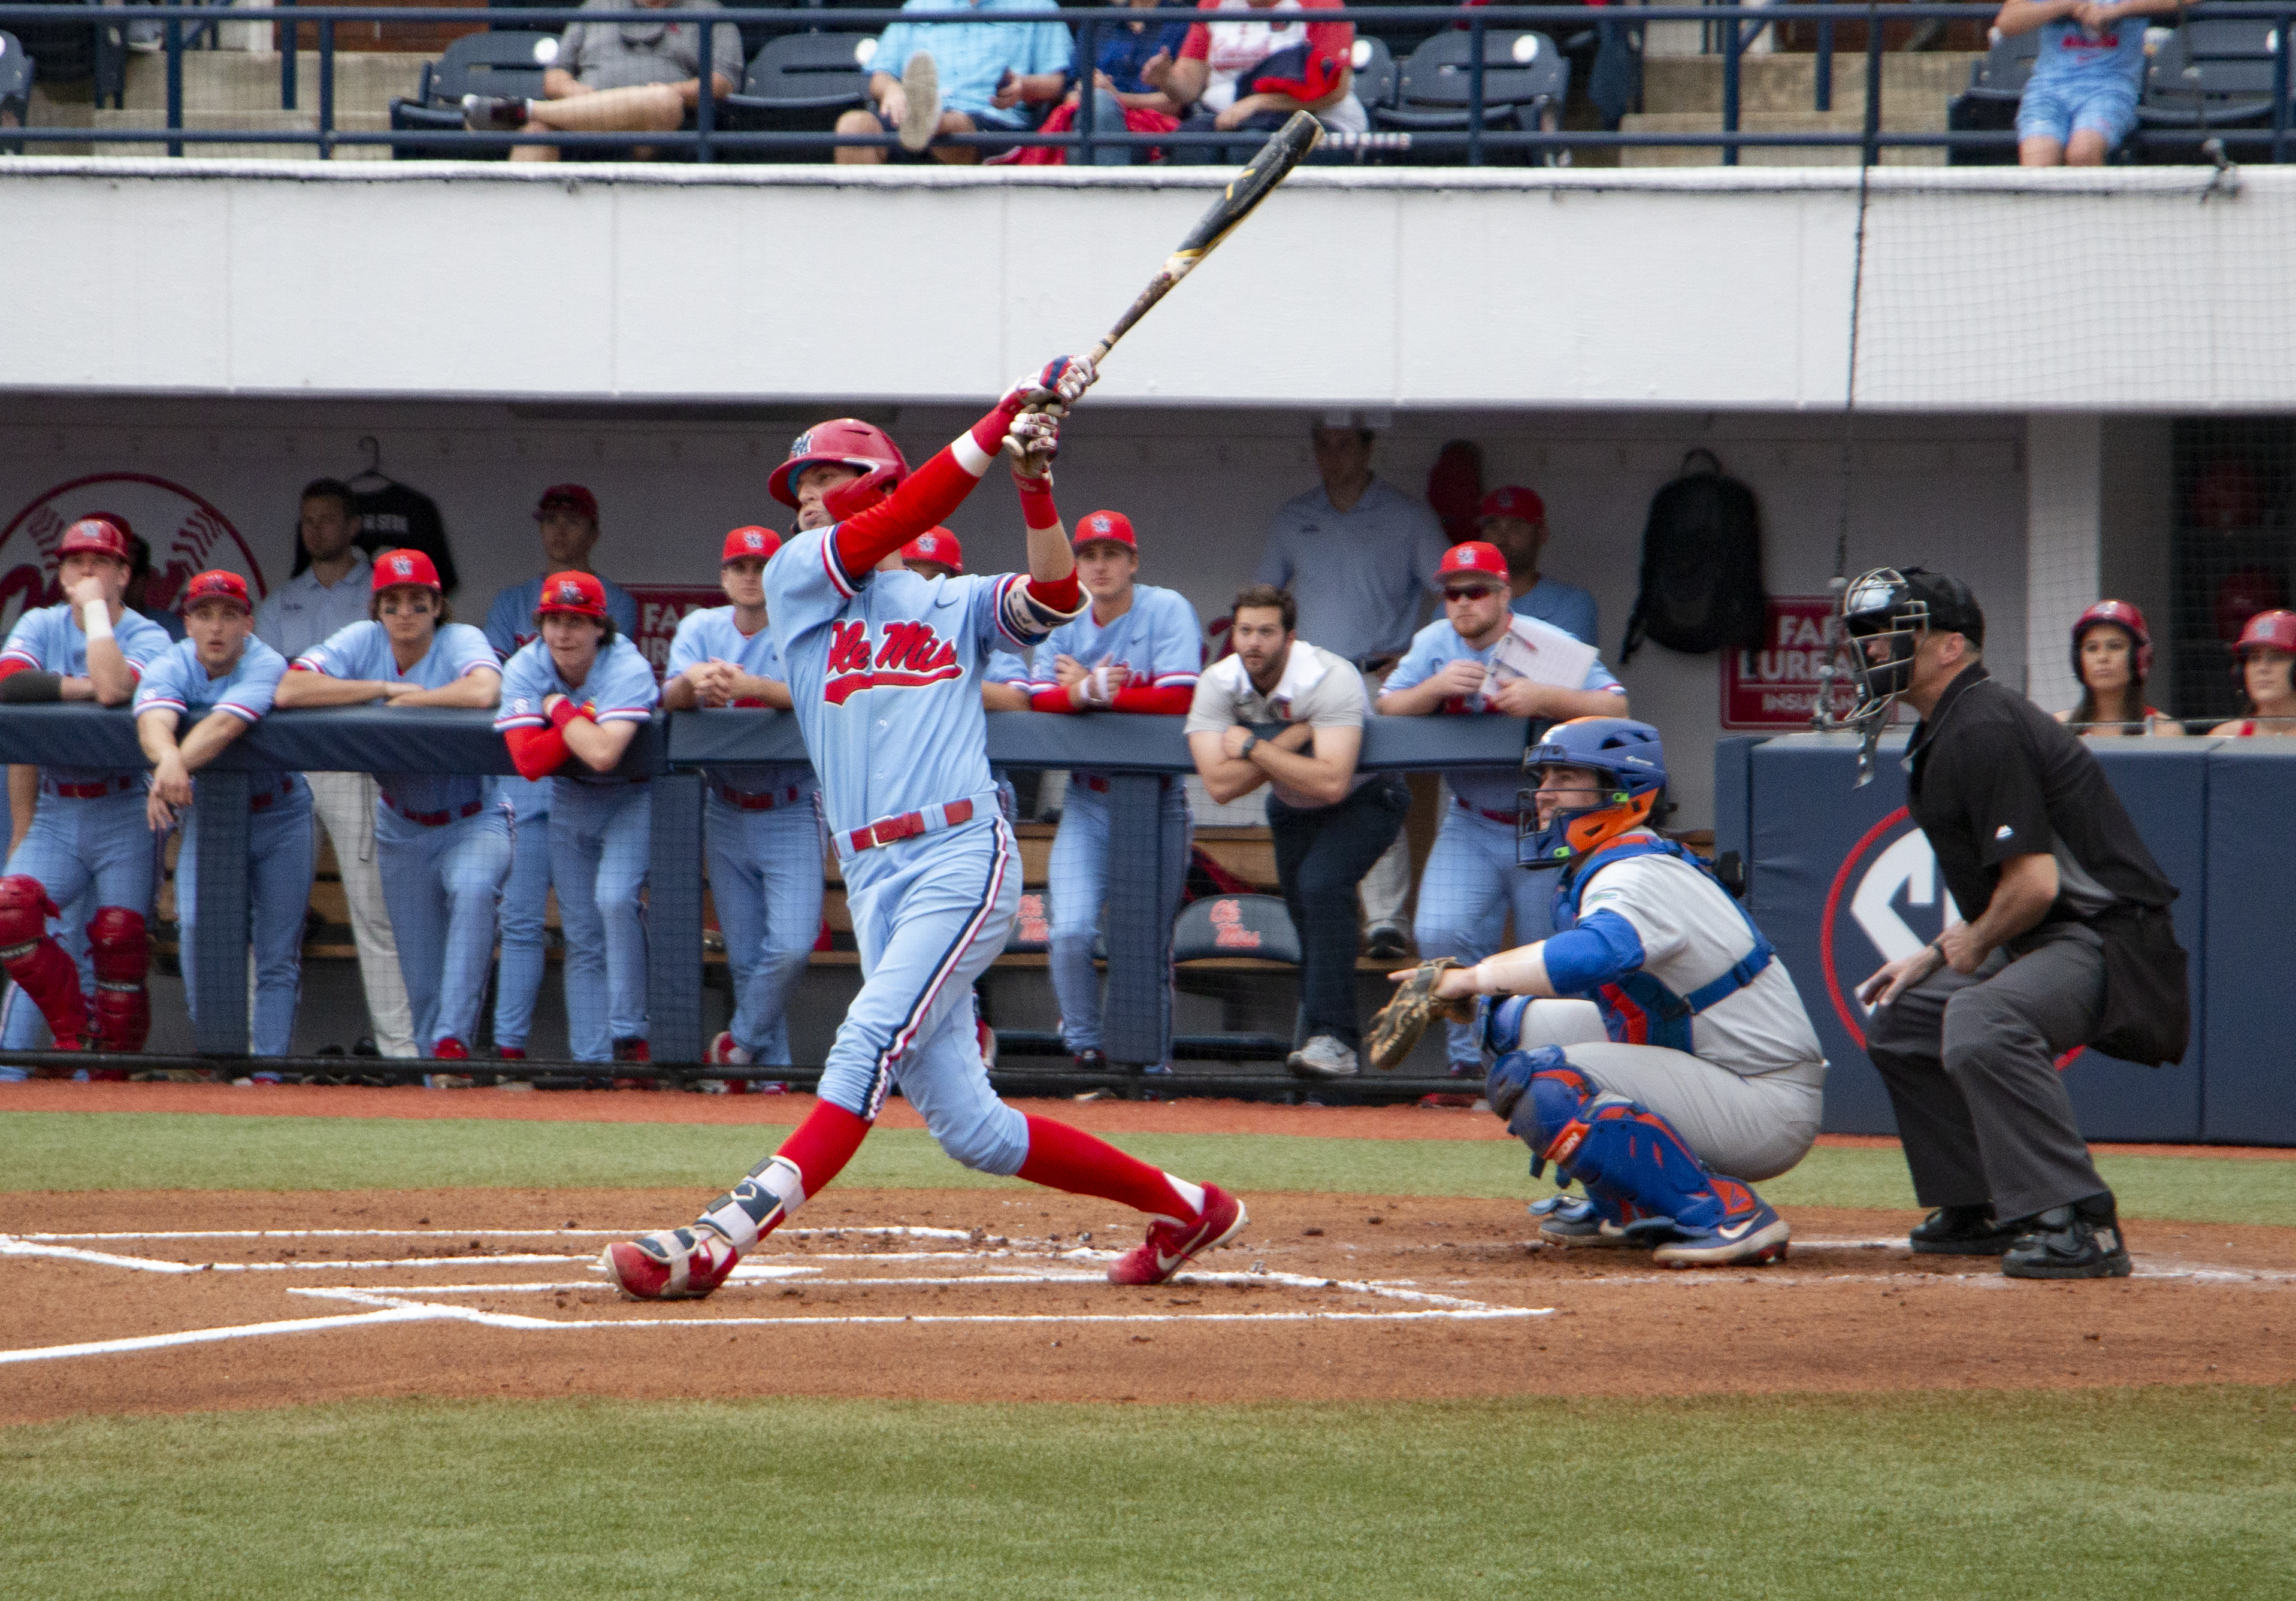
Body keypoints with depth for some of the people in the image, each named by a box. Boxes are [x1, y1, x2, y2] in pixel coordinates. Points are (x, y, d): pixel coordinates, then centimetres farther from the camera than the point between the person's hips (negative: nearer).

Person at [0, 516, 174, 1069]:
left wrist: (95, 606, -17)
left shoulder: (147, 638, -5)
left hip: (123, 820, -3)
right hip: (54, 815, 3)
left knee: (118, 941, -11)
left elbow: (114, 689, -28)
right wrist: (86, 687, -18)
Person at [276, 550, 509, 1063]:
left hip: (474, 822, -4)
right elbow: (289, 691, -22)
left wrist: (406, 700, -25)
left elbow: (483, 692, -39)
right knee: (422, 977, 3)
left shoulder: (461, 641, -15)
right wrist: (384, 688, -24)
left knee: (473, 888, -35)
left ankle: (453, 1038, -36)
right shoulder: (363, 642, -7)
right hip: (402, 829, 4)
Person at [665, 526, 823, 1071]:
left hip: (792, 815, -4)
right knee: (744, 955, 6)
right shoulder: (702, 628, 5)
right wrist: (692, 680, -34)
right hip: (726, 815, 4)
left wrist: (750, 686, -41)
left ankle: (741, 1043, 4)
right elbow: (670, 698, -9)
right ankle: (771, 1067, 17)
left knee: (792, 944, -17)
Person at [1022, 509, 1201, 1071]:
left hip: (1157, 799, -3)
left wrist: (1093, 690, -12)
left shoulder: (1167, 611, -6)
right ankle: (1083, 1041, 10)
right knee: (1072, 930, -11)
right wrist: (1087, 690, -25)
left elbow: (1178, 699, -17)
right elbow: (1039, 700, -4)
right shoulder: (1063, 624, 7)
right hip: (1088, 801, 3)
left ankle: (1152, 1060, 17)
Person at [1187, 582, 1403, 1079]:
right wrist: (1289, 741, -32)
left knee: (1320, 884, -29)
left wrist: (1252, 747, -35)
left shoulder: (1330, 680, -33)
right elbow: (1220, 785, -27)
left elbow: (1332, 782, -43)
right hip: (1293, 809, 6)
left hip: (1364, 800, -6)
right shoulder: (1218, 685, -18)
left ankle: (1333, 1038, -31)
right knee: (1306, 915, 2)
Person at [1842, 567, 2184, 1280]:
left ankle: (2080, 1222, -37)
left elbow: (2034, 881, -25)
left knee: (1980, 1022, -37)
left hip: (2104, 939, -12)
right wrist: (1931, 957, 19)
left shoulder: (1982, 731, -19)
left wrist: (1972, 946, -8)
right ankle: (1984, 1212, 23)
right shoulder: (1946, 733, 15)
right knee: (1901, 1025, 20)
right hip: (2041, 941, 12)